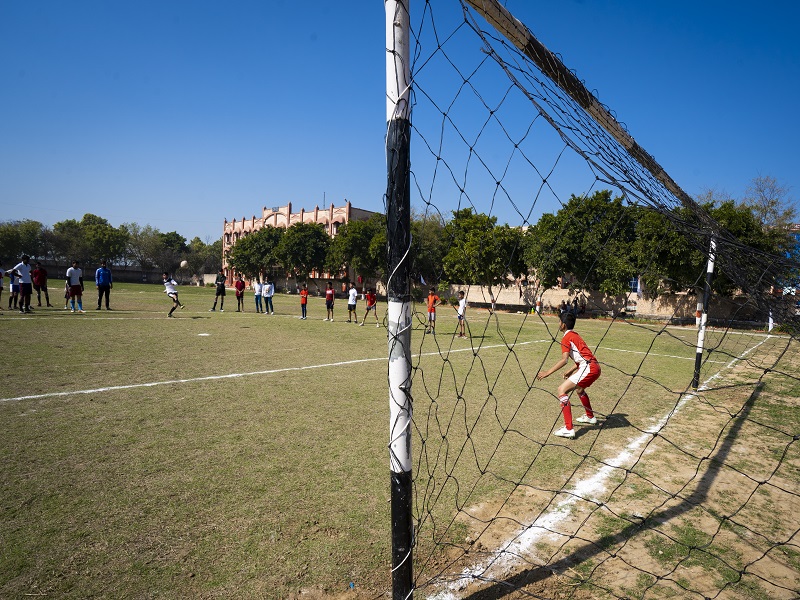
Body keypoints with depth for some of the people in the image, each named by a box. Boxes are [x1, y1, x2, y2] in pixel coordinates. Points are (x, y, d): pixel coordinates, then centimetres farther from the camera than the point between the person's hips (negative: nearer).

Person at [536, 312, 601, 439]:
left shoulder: (566, 338, -7)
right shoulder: (575, 335, 21)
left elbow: (564, 359, -20)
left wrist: (547, 372, -22)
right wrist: (572, 371, 30)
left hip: (589, 368, -10)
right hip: (595, 367, 10)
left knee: (562, 390, -14)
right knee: (579, 388, 35)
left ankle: (568, 429, -19)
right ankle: (590, 417, 55)